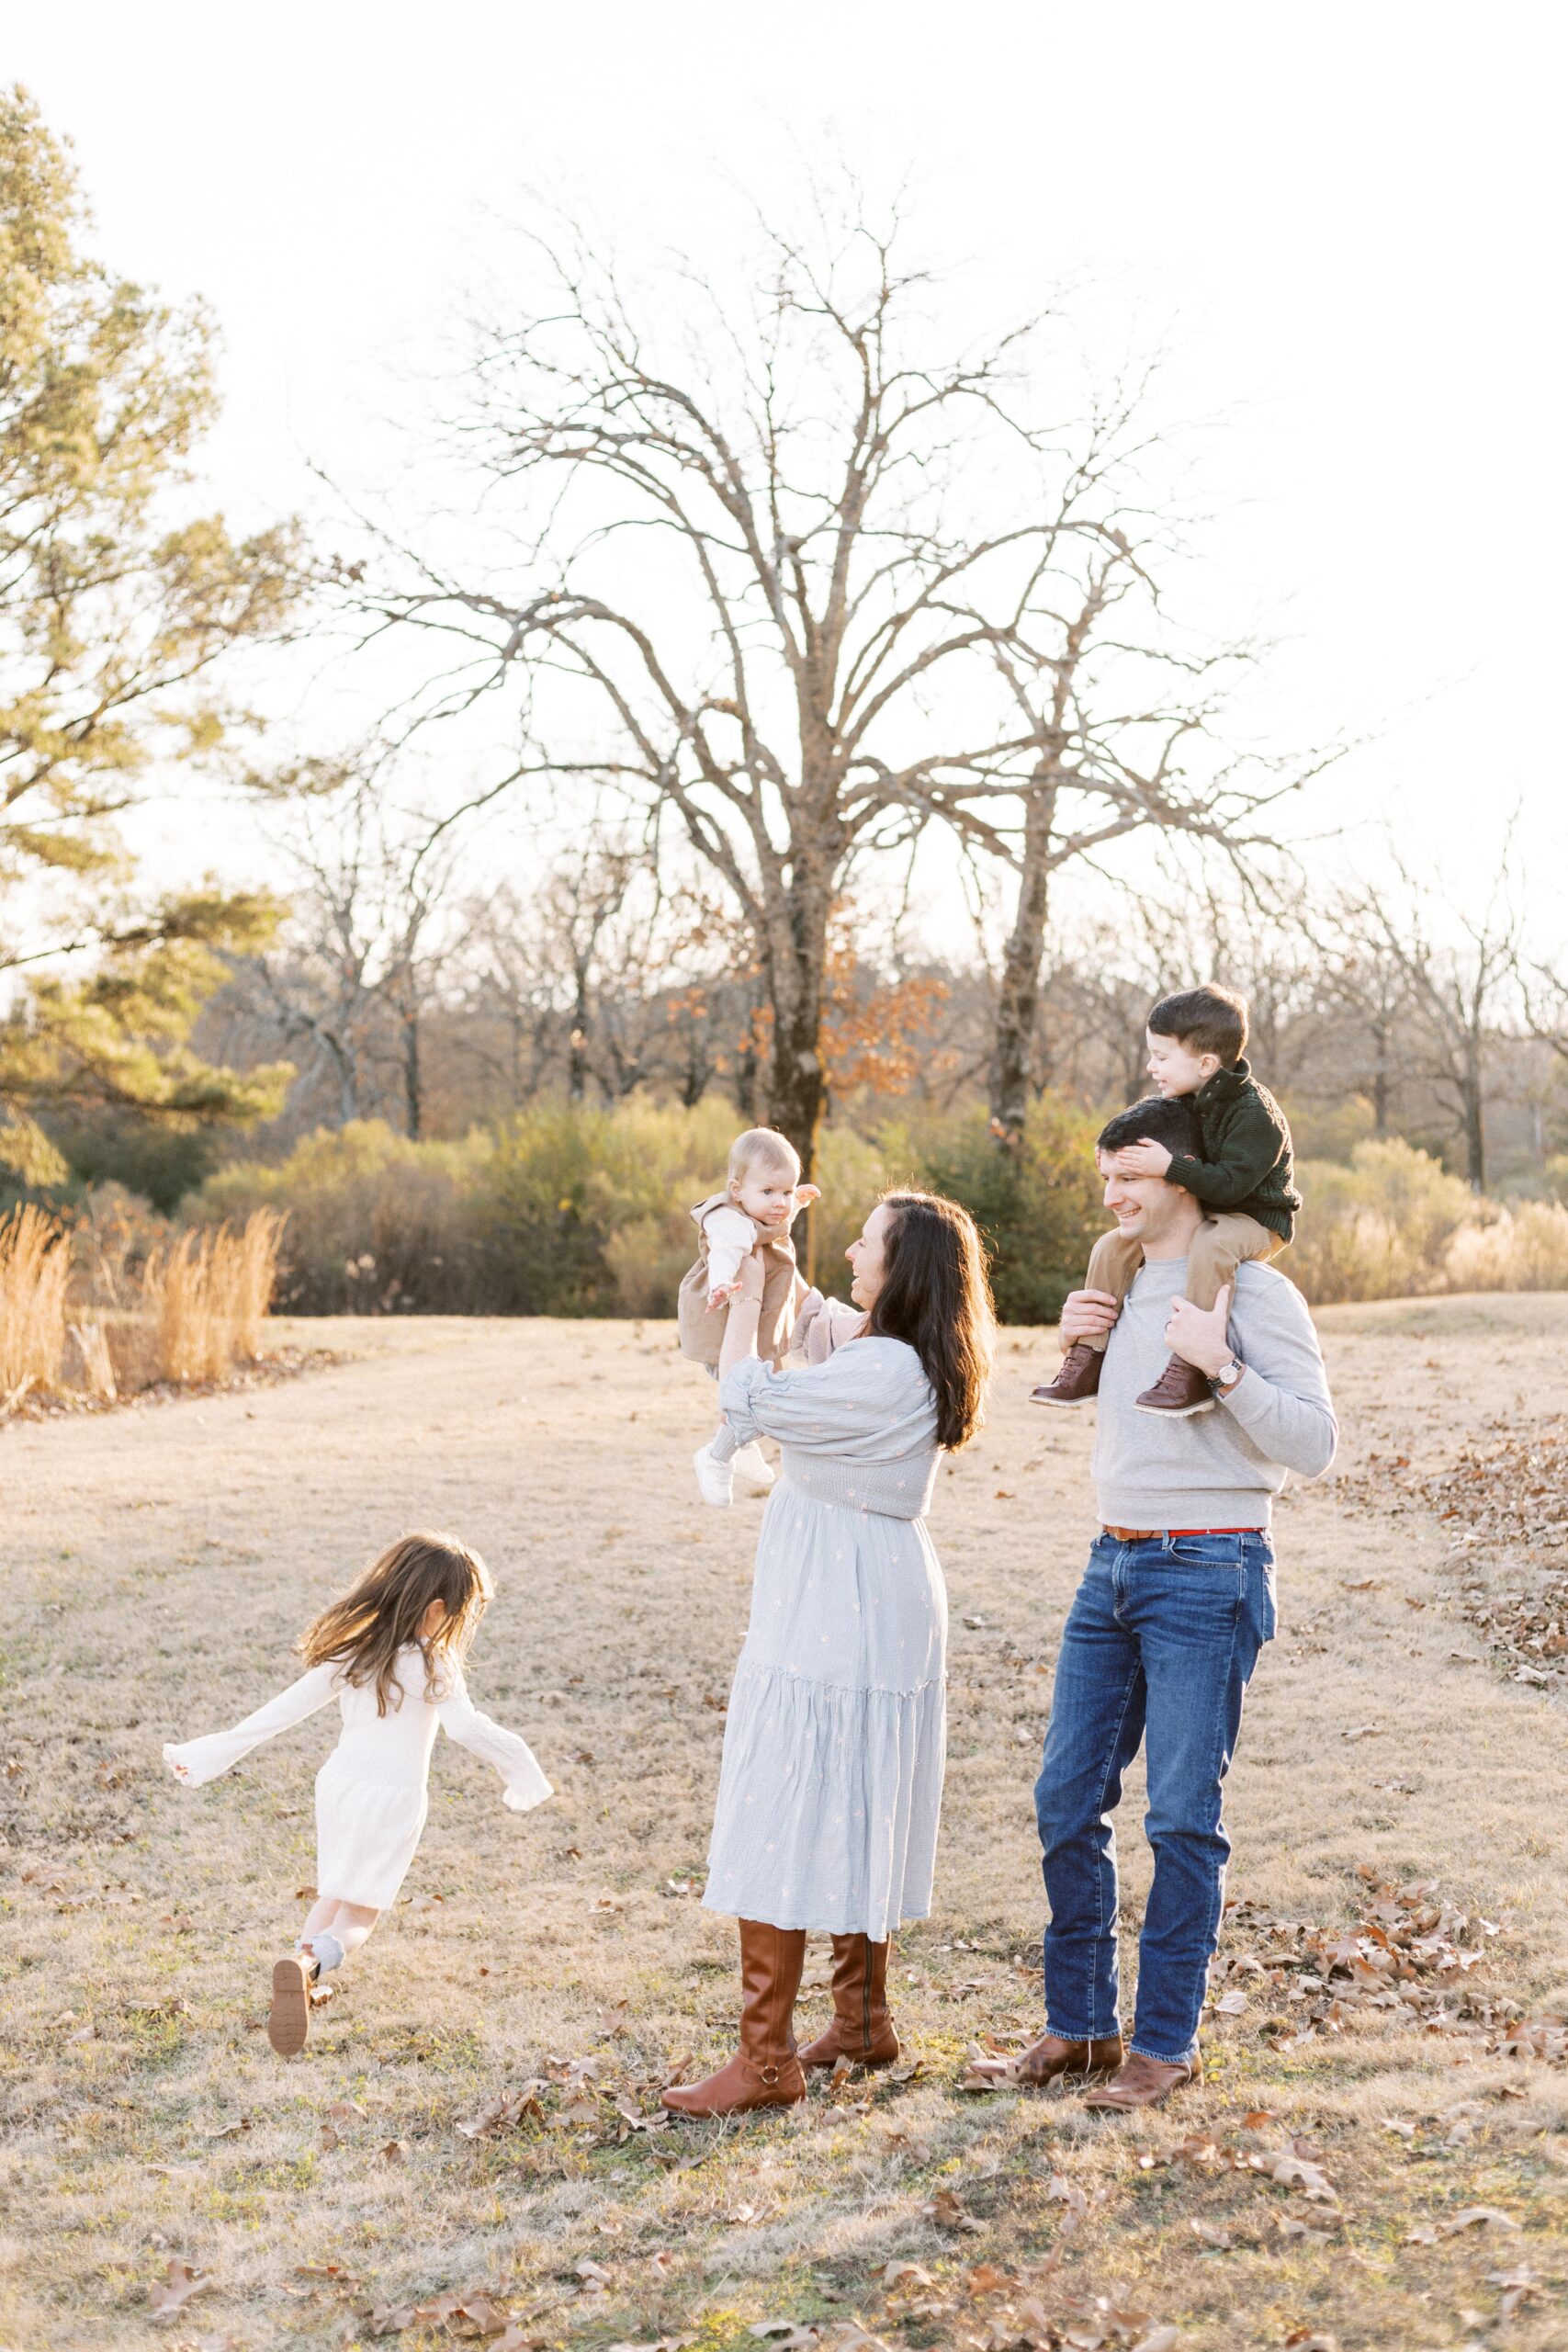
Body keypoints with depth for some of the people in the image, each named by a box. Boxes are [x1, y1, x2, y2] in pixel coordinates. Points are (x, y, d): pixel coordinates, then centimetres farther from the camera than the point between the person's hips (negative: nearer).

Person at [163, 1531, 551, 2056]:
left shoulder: (350, 1651, 2)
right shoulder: (431, 1666, -14)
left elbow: (287, 1707, 4)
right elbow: (467, 1727, -30)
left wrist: (214, 1753, 10)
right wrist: (519, 1766, -19)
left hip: (338, 1783, 5)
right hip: (393, 1796, -5)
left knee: (334, 1893, 24)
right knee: (360, 1912, 2)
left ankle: (304, 1953, -3)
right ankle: (309, 1964, -28)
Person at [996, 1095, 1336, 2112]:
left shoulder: (1254, 1293, -9)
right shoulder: (1127, 1289, 14)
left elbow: (1314, 1443, -14)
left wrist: (1222, 1367, -26)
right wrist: (1074, 1341, 9)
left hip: (1208, 1573, -8)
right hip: (1114, 1568, 8)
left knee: (1183, 1817, -1)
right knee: (1068, 1800, 8)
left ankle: (1167, 2040, 11)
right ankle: (1082, 2025, 20)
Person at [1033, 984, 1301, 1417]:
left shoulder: (1254, 1112, -22)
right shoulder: (1181, 1102, 4)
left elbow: (1231, 1182, -31)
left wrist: (1170, 1166, -36)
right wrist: (1124, 1161, -1)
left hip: (1255, 1220, -9)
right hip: (1198, 1215, 9)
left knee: (1211, 1247, -41)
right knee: (1113, 1246, -1)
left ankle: (1191, 1372, -42)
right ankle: (1087, 1361, 0)